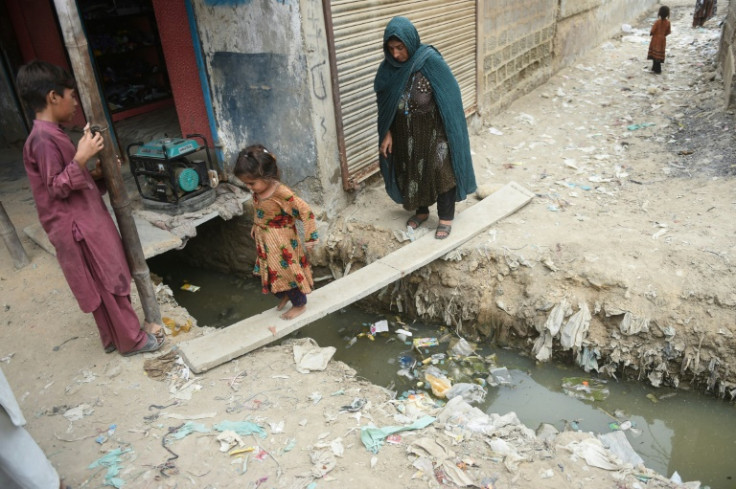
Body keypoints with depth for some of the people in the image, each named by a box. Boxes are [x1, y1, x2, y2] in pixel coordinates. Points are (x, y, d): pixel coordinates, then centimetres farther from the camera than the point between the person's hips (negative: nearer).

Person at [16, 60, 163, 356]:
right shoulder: (44, 139, -20)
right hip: (79, 227, -10)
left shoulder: (50, 134, 11)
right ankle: (131, 340, 17)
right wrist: (81, 158, -28)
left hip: (87, 222, 10)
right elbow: (57, 188, -20)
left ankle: (113, 337, 31)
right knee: (110, 284, 2)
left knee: (106, 285, 18)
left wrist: (97, 172, 6)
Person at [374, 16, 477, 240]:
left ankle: (446, 217, 22)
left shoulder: (431, 62, -20)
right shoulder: (389, 67, -7)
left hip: (433, 131, -4)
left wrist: (451, 132, -13)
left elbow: (450, 96, -14)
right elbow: (384, 104, 3)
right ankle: (421, 211, 38)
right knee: (411, 172, 16)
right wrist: (386, 134, -1)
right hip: (405, 133, 5)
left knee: (441, 172, 4)